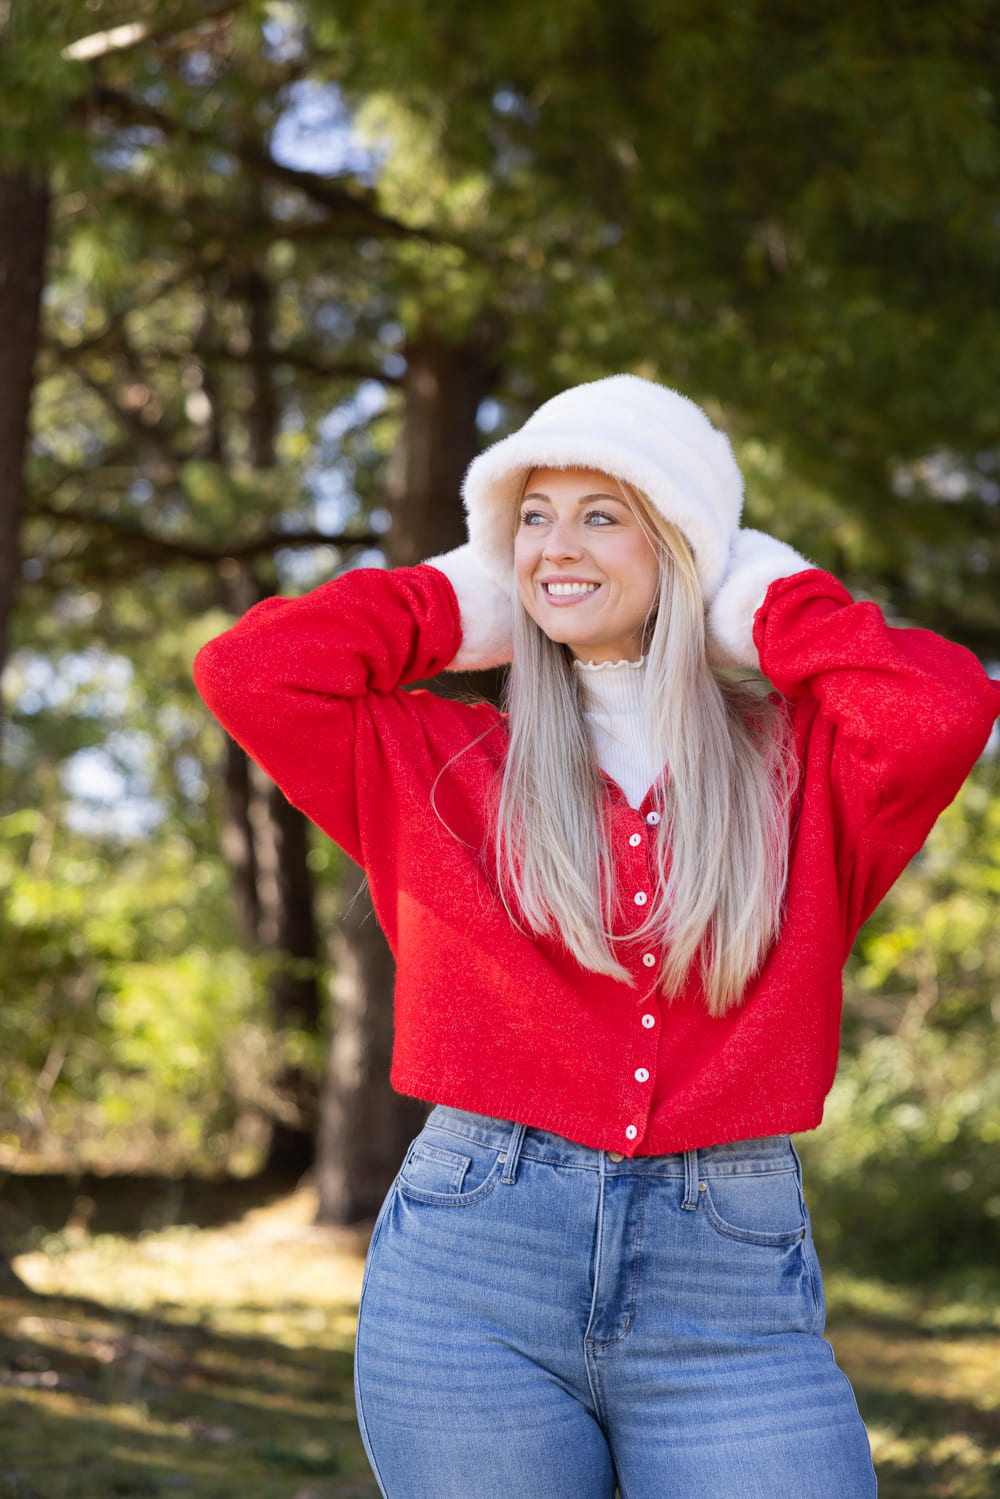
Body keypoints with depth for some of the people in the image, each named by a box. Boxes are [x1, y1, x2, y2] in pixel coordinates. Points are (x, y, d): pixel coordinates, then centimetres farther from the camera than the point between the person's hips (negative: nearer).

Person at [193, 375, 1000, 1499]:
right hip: (472, 1263, 1)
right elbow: (248, 671, -2)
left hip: (732, 1287, 0)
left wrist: (763, 597, 4)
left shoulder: (800, 766, 8)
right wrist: (462, 604, 10)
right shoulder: (444, 769, 11)